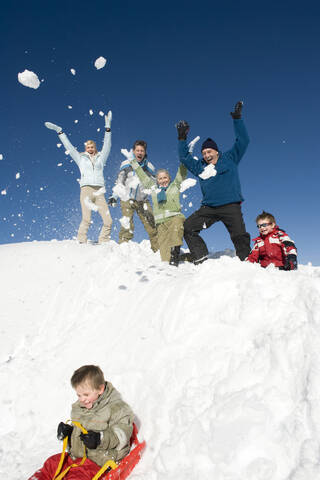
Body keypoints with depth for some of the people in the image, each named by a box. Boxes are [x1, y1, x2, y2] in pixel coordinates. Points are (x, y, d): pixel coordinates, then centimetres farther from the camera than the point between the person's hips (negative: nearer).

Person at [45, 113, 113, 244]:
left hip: (99, 192, 2)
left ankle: (102, 244, 2)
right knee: (86, 219, -18)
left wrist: (108, 127, 6)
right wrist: (59, 131, 19)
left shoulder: (101, 158, 22)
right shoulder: (81, 158, 19)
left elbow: (107, 145, 14)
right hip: (86, 189, -2)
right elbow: (68, 146, 20)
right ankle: (81, 243, -14)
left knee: (108, 221, -8)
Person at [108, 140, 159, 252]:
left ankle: (158, 250, 2)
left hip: (143, 200, 2)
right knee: (127, 226, -14)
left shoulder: (149, 167, 9)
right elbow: (119, 182, 8)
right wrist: (114, 196, 0)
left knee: (152, 225, -6)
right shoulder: (127, 164, 4)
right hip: (127, 199, -2)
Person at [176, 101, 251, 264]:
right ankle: (201, 259, -11)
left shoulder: (230, 159, 13)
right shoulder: (200, 167, 21)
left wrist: (237, 119, 8)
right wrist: (182, 138, 21)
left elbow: (242, 141, 11)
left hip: (230, 206, -3)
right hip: (208, 208, 4)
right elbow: (184, 157, 28)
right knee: (187, 227, -10)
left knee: (240, 236, -16)